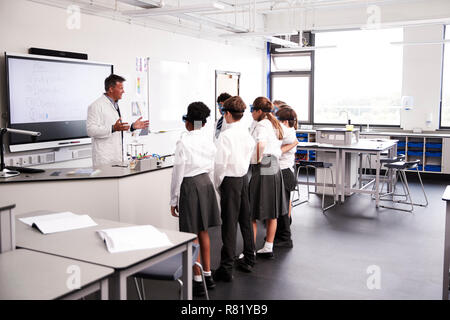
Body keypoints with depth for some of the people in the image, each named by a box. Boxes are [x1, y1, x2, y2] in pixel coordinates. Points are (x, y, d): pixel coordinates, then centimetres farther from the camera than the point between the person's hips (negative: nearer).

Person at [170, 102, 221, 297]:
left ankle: (198, 281, 8)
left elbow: (178, 173, -12)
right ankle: (208, 275, 26)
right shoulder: (208, 140, 3)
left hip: (190, 186, -6)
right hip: (206, 183, 6)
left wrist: (174, 200, -4)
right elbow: (212, 167, 10)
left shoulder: (183, 143, -14)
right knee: (203, 231, 17)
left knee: (192, 235, 2)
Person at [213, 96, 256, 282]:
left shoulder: (226, 136, -18)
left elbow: (220, 163, -19)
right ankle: (248, 260, 29)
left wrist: (217, 184, -4)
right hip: (244, 178, 7)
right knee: (245, 219, 16)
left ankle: (226, 268, 3)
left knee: (229, 223, -3)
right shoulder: (247, 133, 3)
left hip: (230, 181, -7)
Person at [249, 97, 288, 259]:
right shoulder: (275, 124, 13)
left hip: (262, 170, -9)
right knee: (272, 214, 14)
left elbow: (261, 143, -34)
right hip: (275, 168, 9)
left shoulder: (262, 125, -15)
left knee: (252, 214, -1)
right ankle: (268, 248, 24)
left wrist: (258, 159, -22)